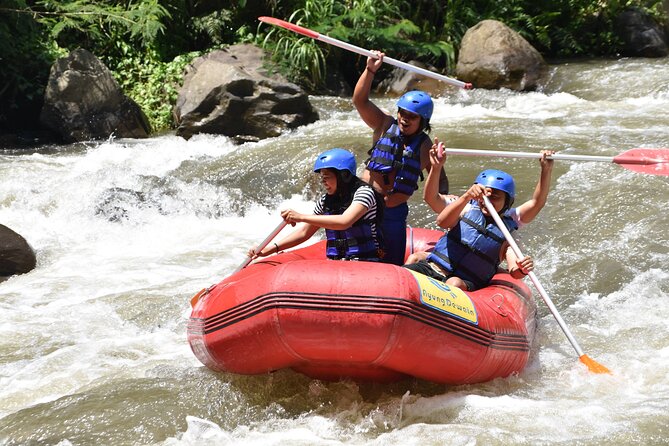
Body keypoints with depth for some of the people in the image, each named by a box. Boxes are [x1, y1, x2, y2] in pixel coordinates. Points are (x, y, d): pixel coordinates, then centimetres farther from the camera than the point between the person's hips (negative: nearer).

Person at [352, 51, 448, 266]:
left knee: (392, 266, 7)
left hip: (393, 213, 0)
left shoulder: (427, 148, -2)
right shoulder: (385, 126, -1)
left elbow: (440, 180, 5)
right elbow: (360, 101, -10)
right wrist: (370, 70, -21)